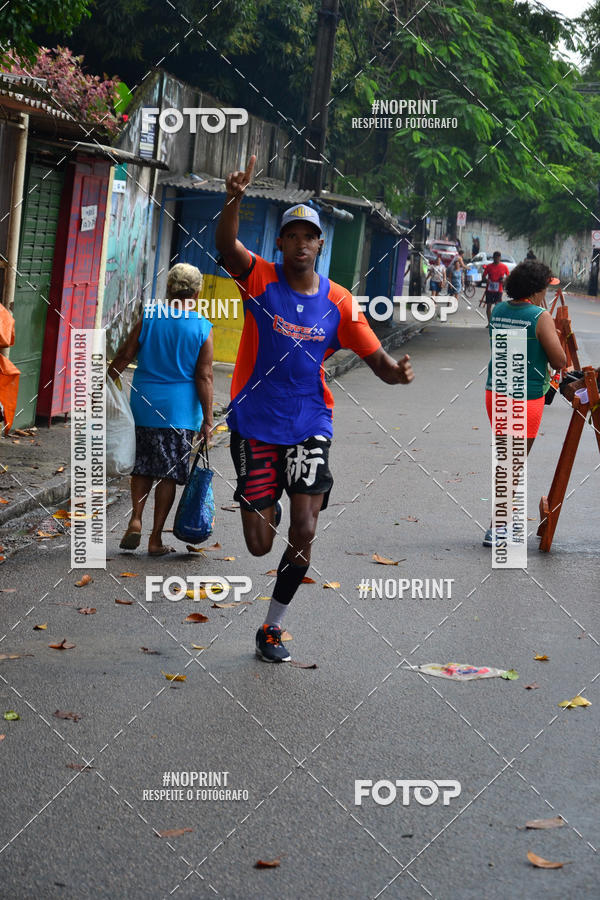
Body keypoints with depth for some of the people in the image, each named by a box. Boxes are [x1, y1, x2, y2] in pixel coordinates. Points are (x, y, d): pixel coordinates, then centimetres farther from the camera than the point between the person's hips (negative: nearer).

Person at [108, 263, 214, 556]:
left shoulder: (149, 316, -2)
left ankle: (135, 521, 1)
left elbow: (124, 356, 1)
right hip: (180, 410, -2)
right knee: (168, 473, 5)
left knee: (143, 466, 18)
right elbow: (204, 377, -7)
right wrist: (207, 419, -3)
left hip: (145, 404, 2)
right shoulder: (203, 328, -6)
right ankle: (155, 538, 7)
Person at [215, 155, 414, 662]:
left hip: (310, 425, 1)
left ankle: (272, 628, 8)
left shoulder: (338, 302, 3)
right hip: (255, 423, -1)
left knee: (304, 533, -12)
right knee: (259, 544, -1)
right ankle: (265, 508, 39)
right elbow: (226, 246, -23)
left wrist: (397, 372, -19)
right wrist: (235, 199, -42)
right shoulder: (261, 279, -3)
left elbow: (376, 357, 4)